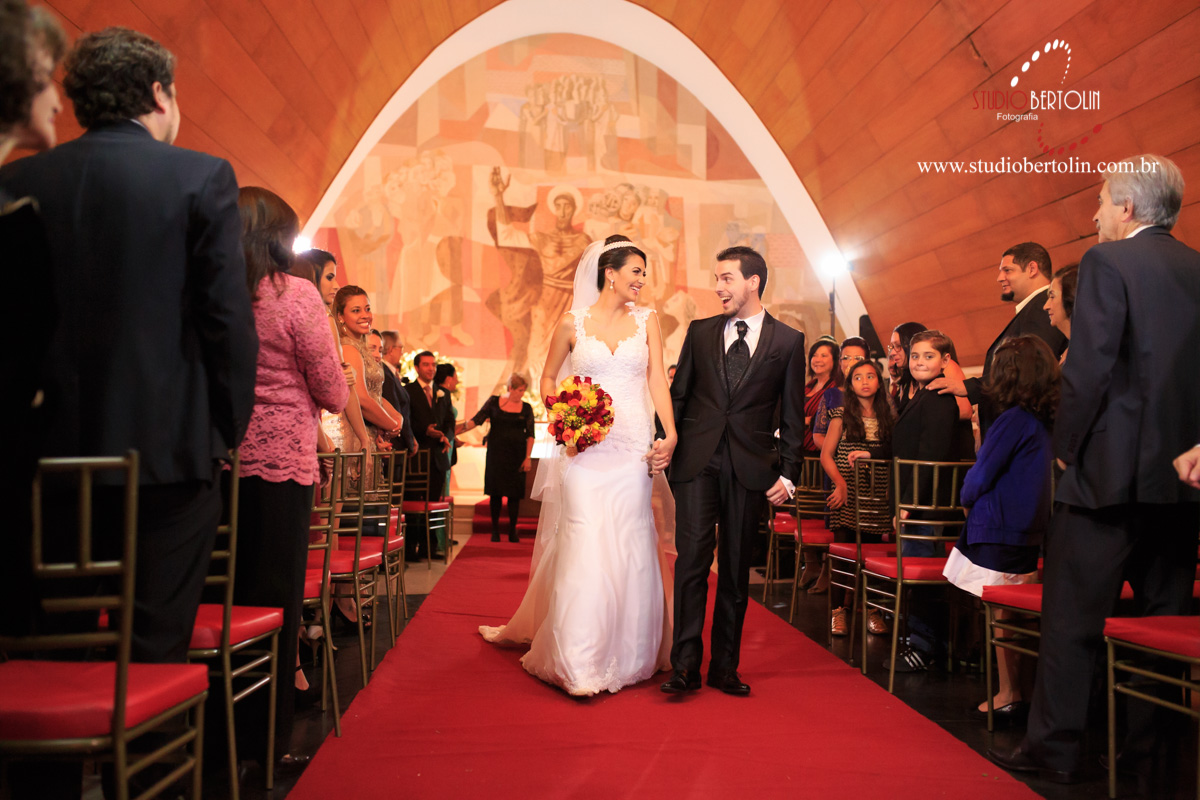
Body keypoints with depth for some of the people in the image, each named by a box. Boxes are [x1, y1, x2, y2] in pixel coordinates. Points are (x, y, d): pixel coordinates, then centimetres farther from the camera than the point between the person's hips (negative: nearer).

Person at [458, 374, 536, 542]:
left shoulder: (526, 408, 5)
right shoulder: (494, 401, 2)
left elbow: (530, 435, 4)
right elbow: (476, 420, -2)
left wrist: (527, 458, -3)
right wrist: (461, 427, -18)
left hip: (516, 455, 1)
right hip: (496, 453, -1)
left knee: (514, 493, 0)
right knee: (495, 492, 1)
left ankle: (512, 530, 9)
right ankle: (495, 530, 12)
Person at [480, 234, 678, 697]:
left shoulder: (647, 321, 10)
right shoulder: (573, 323, 6)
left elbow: (657, 379, 2)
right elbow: (548, 378, 14)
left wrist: (669, 433, -11)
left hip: (633, 447, 2)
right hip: (586, 449, -1)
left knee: (628, 545, 3)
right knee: (584, 545, -6)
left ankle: (625, 654, 17)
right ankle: (580, 663, 0)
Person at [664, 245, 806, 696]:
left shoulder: (788, 342, 4)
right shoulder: (700, 332, 10)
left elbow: (792, 417, 4)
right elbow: (678, 395, 12)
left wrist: (788, 474, -1)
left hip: (750, 468, 0)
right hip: (697, 460, 1)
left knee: (736, 569, 7)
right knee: (692, 559, -7)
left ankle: (725, 667, 18)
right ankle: (685, 666, 0)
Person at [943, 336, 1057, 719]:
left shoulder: (1013, 420, -17)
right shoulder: (1043, 422, 9)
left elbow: (980, 475, -15)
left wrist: (967, 499, 5)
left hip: (998, 531, -8)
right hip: (1028, 530, 8)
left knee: (1001, 613, 0)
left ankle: (1009, 694, 8)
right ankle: (1016, 691, 20)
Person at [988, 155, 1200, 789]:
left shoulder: (1108, 262, -8)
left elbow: (1089, 367, -16)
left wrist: (1067, 447, -6)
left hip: (1112, 468, -7)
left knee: (1071, 612, 2)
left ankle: (1055, 748, 8)